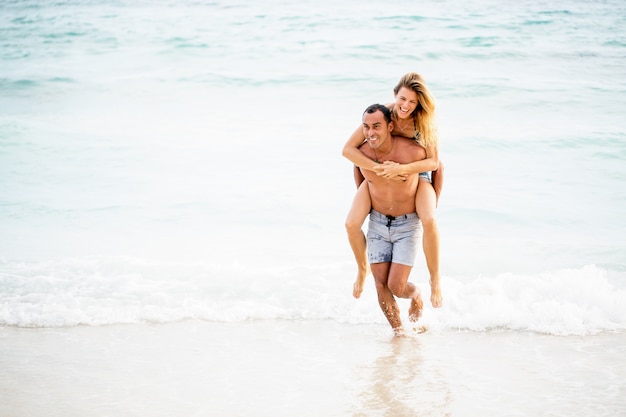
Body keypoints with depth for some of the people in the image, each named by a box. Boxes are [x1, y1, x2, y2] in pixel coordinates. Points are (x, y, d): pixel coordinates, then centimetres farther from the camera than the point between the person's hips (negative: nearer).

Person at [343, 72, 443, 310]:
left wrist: (402, 169, -38)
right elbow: (348, 149, -24)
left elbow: (434, 162, -23)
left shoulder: (424, 122, -23)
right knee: (352, 224, -16)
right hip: (380, 170, 1)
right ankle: (362, 269, 15)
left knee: (429, 221, -30)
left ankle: (435, 278, -9)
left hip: (417, 172, -1)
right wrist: (379, 168, -36)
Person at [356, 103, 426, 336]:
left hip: (408, 224, -3)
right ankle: (398, 330, 18)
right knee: (381, 285, -1)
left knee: (396, 286, -8)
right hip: (377, 223, 3)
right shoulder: (361, 154, -13)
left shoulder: (412, 151, -22)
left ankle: (417, 296, 27)